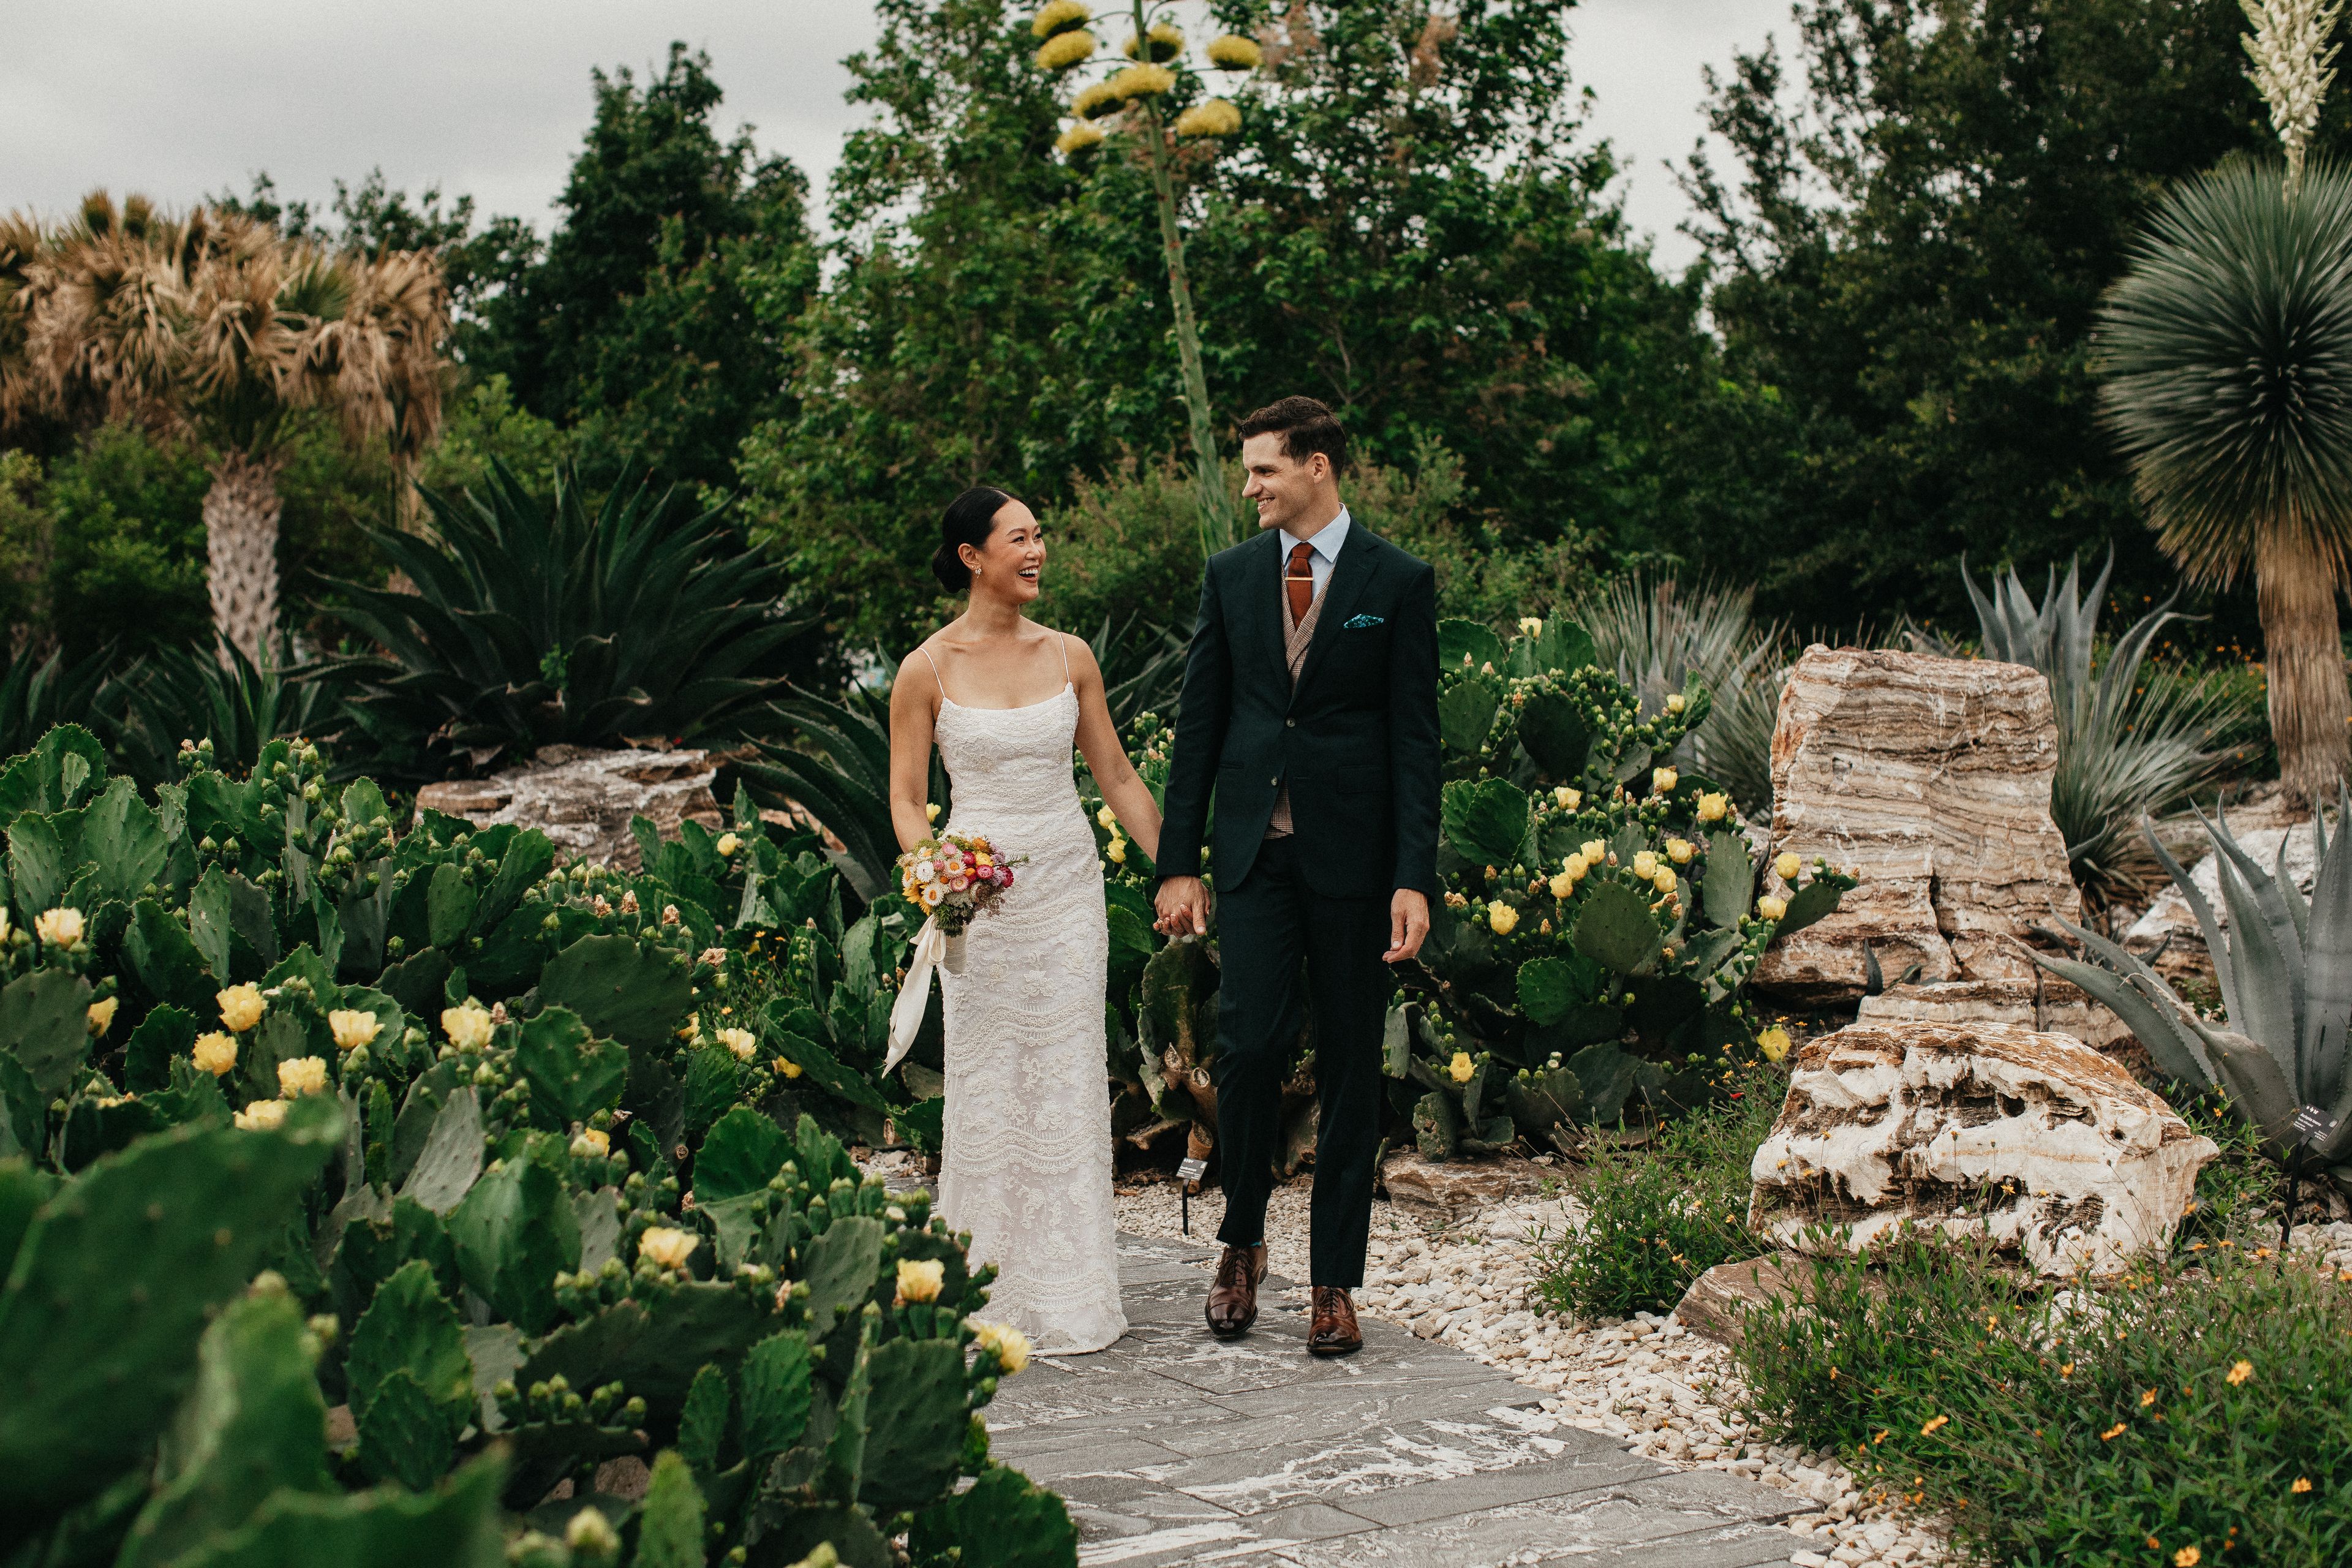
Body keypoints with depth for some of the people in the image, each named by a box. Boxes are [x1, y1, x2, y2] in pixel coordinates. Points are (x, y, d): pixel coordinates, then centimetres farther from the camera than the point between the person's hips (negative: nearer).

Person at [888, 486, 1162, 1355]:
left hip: (1068, 882, 3)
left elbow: (1117, 776, 10)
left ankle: (1067, 1297, 14)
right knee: (986, 1085, 3)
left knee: (1067, 1079, 5)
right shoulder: (927, 670, -3)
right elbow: (906, 798, 0)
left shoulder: (1069, 656, 5)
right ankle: (991, 1294, 14)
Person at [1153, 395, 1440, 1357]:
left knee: (1349, 1068, 4)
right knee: (1248, 1046, -4)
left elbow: (1415, 737, -3)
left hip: (1354, 854, -2)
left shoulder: (1399, 582, 0)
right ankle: (1242, 1243, 18)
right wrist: (1178, 862, 4)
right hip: (1255, 852, 2)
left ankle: (1335, 1279, 14)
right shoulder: (1230, 576, 9)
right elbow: (1199, 725, 10)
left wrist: (1414, 879, -10)